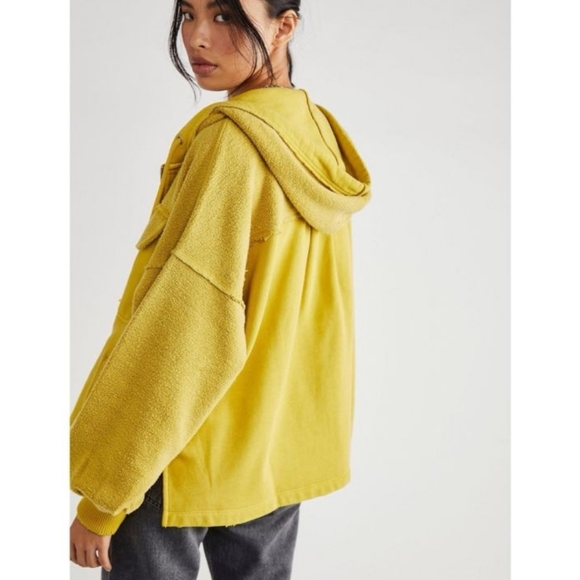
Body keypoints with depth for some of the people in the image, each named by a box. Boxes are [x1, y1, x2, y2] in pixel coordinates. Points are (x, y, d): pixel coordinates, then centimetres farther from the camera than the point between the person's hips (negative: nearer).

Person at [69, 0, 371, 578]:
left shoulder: (231, 139, -21)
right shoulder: (317, 133, 2)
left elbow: (184, 331, -23)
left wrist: (101, 493, -15)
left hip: (188, 457, -7)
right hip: (281, 440, 7)